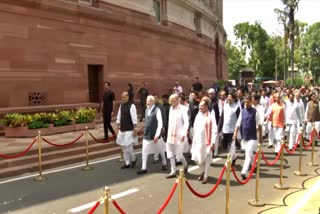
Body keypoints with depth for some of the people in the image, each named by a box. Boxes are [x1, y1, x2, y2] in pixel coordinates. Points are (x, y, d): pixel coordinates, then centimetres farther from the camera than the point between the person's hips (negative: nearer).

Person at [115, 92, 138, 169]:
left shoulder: (131, 106, -12)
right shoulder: (121, 105, 9)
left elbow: (134, 119, -14)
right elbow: (119, 117, 15)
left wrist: (135, 129, -16)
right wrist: (118, 127, 14)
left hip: (129, 130, -7)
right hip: (122, 130, 7)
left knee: (128, 146, -8)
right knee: (124, 147, 11)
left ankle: (133, 159, 17)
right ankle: (127, 163, 21)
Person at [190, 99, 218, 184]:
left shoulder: (211, 116, -10)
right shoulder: (198, 115, 9)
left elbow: (214, 130, -13)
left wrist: (213, 142, -17)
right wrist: (194, 140, 14)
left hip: (207, 141, -6)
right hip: (198, 141, 6)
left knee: (207, 159, 2)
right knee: (196, 158, 6)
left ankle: (205, 176, 14)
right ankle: (203, 171, 30)